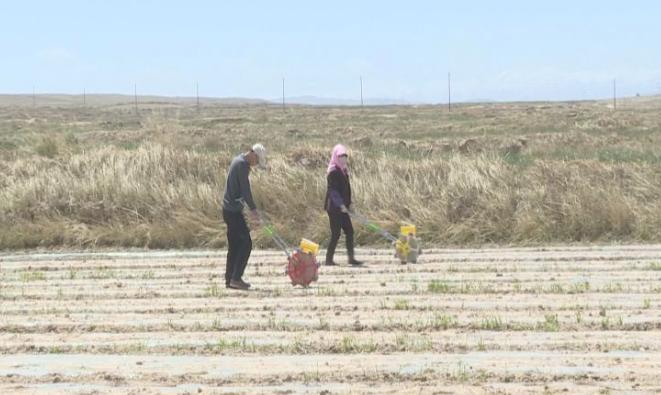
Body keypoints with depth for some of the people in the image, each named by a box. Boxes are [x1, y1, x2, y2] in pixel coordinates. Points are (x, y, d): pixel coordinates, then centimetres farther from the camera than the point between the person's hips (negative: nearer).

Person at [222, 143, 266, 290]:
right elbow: (245, 190, -19)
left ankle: (229, 279, 13)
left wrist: (252, 209, 22)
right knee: (246, 244, -8)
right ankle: (236, 278, -9)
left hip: (229, 210, 10)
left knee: (234, 245, 12)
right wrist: (253, 209, -13)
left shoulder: (238, 161, 16)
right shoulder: (242, 164, -16)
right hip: (234, 211, -10)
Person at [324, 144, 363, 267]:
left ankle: (351, 258, 9)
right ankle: (329, 259, 1)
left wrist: (348, 204, 16)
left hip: (343, 207, 9)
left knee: (349, 231, 6)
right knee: (336, 233, -6)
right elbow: (332, 190, -19)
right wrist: (341, 205, -26)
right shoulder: (333, 171, -12)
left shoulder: (343, 170, 15)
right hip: (334, 207, -9)